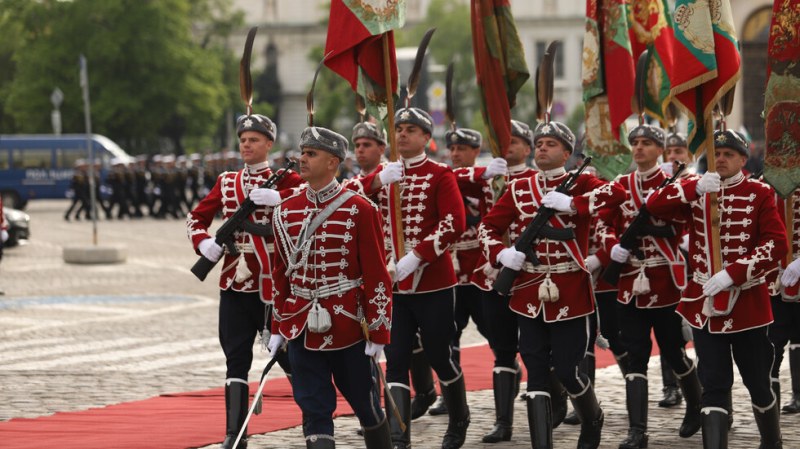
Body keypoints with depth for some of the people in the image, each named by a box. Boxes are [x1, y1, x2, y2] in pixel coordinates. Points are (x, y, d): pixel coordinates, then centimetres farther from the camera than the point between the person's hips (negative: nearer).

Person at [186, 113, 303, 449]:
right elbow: (197, 216, 16)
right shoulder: (227, 182, 13)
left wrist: (278, 197, -31)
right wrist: (202, 242, -4)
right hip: (235, 282, 4)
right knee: (236, 358, 1)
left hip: (273, 281, -4)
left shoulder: (284, 180, -1)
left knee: (287, 352, 4)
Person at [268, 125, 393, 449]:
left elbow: (376, 274, -7)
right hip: (302, 325, 3)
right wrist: (278, 327, 10)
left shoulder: (359, 210, -7)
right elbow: (280, 272, 12)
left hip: (347, 325, -3)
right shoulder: (286, 211, 5)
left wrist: (378, 331, -10)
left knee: (364, 401, 10)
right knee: (314, 410, -1)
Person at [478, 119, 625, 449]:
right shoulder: (518, 189, 9)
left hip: (570, 292, -3)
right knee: (536, 373, 0)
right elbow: (488, 226, 10)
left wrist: (572, 203, -27)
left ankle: (593, 421, 31)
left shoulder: (580, 184, -1)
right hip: (529, 292, 3)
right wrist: (500, 253, -10)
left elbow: (617, 194, -19)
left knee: (566, 369, 1)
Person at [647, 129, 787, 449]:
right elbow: (654, 206, -8)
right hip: (705, 303, 2)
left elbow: (777, 243, -13)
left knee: (757, 381, 10)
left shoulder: (759, 194, -4)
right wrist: (695, 188, -23)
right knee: (713, 386, -2)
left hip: (747, 302, -2)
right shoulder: (696, 192, 5)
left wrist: (732, 273, -22)